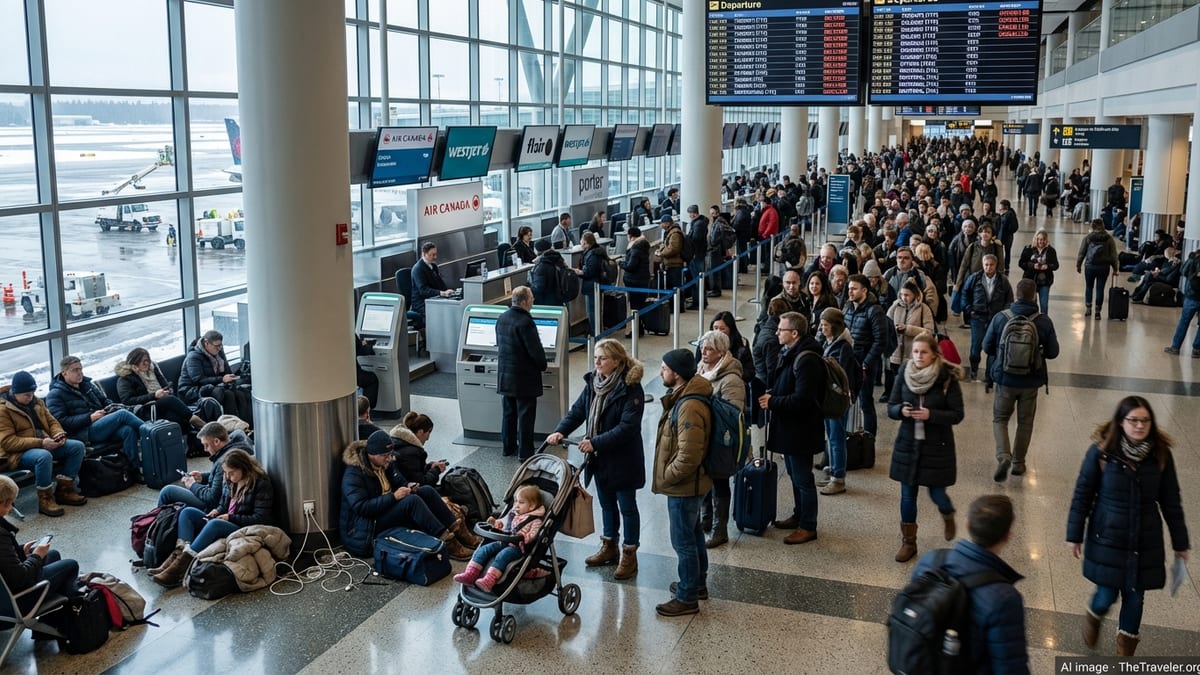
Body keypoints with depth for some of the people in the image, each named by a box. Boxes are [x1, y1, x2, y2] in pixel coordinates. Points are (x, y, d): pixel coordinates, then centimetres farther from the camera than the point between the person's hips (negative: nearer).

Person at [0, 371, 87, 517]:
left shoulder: (35, 401, 9)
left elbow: (51, 421, 16)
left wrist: (59, 434, -9)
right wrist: (40, 443, -28)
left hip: (44, 445, 8)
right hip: (18, 453, -8)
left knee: (77, 446, -11)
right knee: (44, 456, -39)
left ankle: (63, 490, -3)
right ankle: (45, 500, -23)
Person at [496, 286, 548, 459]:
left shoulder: (502, 318, 2)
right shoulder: (525, 322, -23)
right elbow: (536, 349, -20)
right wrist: (542, 365, -2)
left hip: (505, 375, 8)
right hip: (524, 378, -8)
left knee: (509, 412, 18)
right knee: (525, 414, 1)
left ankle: (508, 447, 27)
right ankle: (525, 452, 6)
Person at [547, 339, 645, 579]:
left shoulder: (630, 389, -20)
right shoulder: (593, 383, 2)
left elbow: (628, 426, -25)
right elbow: (577, 411, 5)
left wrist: (596, 442, -30)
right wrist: (560, 431, -12)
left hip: (623, 459, -7)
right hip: (600, 458, 7)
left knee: (627, 506, 8)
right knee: (606, 504, 20)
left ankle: (629, 555, 20)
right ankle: (609, 547, 36)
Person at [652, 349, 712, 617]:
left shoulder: (689, 407, -28)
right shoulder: (683, 397, 5)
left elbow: (689, 456, -30)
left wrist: (666, 477, -17)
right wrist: (667, 475, 16)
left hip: (684, 486, -11)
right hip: (688, 484, 11)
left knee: (683, 541, 1)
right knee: (693, 534, 23)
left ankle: (687, 598, 13)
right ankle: (697, 583, 38)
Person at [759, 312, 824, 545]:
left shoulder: (806, 360, -24)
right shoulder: (789, 353, 8)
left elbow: (802, 399, -28)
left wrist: (772, 402, -20)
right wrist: (771, 395, 3)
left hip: (800, 429, -10)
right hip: (788, 425, 10)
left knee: (802, 478, 1)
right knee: (795, 474, 21)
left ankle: (808, 526, 13)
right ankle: (799, 516, 35)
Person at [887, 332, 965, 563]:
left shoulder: (947, 379, -12)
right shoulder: (904, 375, -3)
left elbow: (957, 414, -10)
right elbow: (891, 408, 3)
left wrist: (930, 414, -24)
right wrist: (901, 410, -19)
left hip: (937, 446, -3)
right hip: (908, 444, 3)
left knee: (936, 493, 4)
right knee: (907, 495, 7)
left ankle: (948, 516, 40)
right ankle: (908, 542, 23)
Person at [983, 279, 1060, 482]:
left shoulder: (1000, 318, -12)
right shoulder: (1044, 322, -11)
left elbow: (987, 347, -3)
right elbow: (1053, 352, -3)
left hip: (1005, 378, -1)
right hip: (1031, 381, 1)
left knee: (1000, 419, 13)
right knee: (1025, 422, 17)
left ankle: (1003, 456, -9)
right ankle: (1018, 463, 24)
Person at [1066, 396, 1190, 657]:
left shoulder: (1161, 454, -7)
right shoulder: (1101, 451, -14)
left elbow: (1171, 501, 2)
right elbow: (1082, 494, -6)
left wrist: (1180, 542, 7)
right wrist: (1075, 535, -3)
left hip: (1146, 541, 2)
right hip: (1108, 537, -2)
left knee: (1135, 596, 10)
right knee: (1108, 594, 3)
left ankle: (1126, 647, 34)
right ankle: (1094, 617, 40)